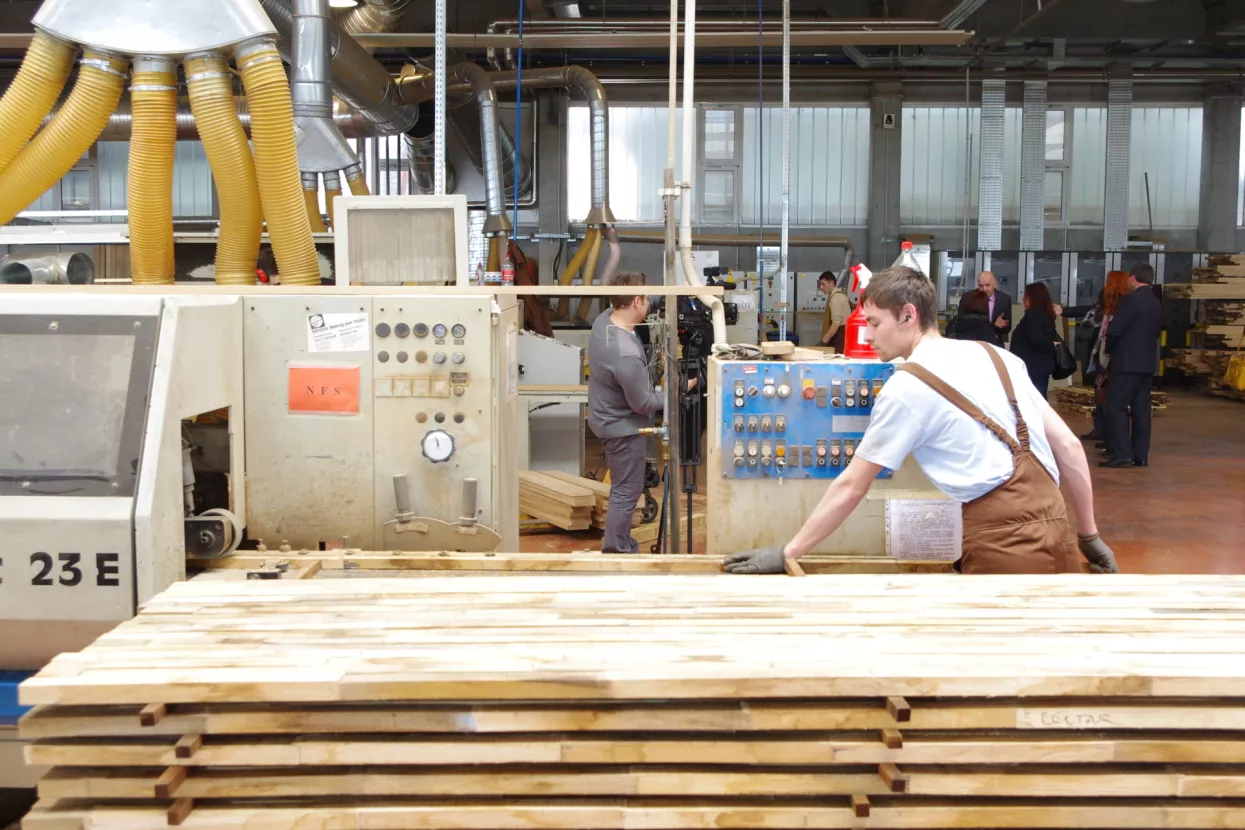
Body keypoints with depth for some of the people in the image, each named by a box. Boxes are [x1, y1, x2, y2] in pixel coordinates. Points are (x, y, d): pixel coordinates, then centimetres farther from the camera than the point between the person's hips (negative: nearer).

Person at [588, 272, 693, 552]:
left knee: (623, 488, 25)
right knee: (626, 492, 6)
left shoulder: (603, 319, -10)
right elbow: (644, 403, -24)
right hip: (622, 427, -10)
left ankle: (620, 543, 40)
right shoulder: (626, 355, -36)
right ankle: (615, 552, 20)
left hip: (607, 417, 10)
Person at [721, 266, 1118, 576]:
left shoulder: (906, 388, -1)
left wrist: (787, 554, 10)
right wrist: (1089, 535, 23)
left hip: (1003, 535, -7)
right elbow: (1068, 444, 15)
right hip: (1052, 522, 7)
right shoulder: (995, 355, 16)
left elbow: (850, 487, 2)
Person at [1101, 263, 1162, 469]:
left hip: (1127, 361, -8)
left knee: (1116, 407, -6)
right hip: (1147, 362, 8)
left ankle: (1122, 454, -12)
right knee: (1141, 409, 8)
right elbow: (1156, 331, 19)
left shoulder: (1131, 299, -12)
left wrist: (1109, 348, 3)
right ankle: (1140, 456, 8)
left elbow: (1114, 329, -14)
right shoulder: (1155, 303, 14)